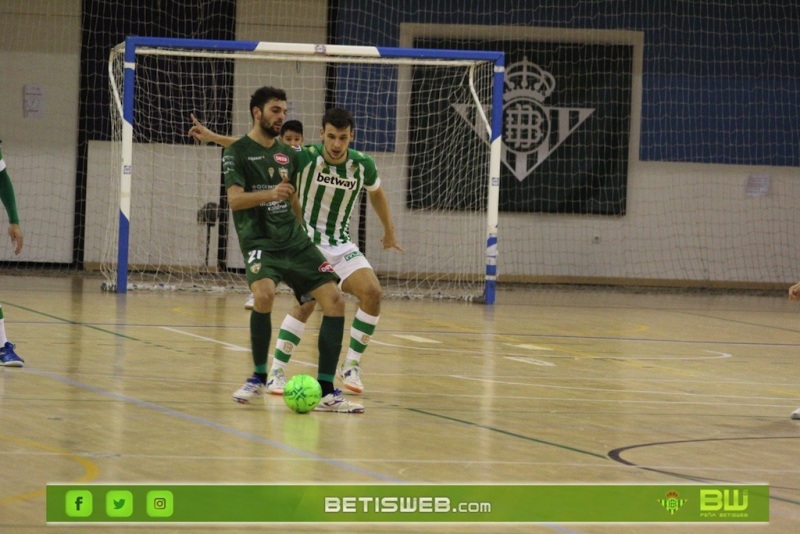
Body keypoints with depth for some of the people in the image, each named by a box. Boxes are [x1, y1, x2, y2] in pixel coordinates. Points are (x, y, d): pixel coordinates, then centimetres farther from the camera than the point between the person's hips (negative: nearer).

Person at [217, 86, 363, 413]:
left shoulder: (287, 154, 16)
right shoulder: (238, 152, -2)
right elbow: (234, 200, -16)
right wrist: (268, 194, -33)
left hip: (294, 242, 6)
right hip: (258, 242, -6)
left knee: (334, 300, -9)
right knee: (264, 294, -33)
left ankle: (326, 392, -5)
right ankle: (258, 378, -12)